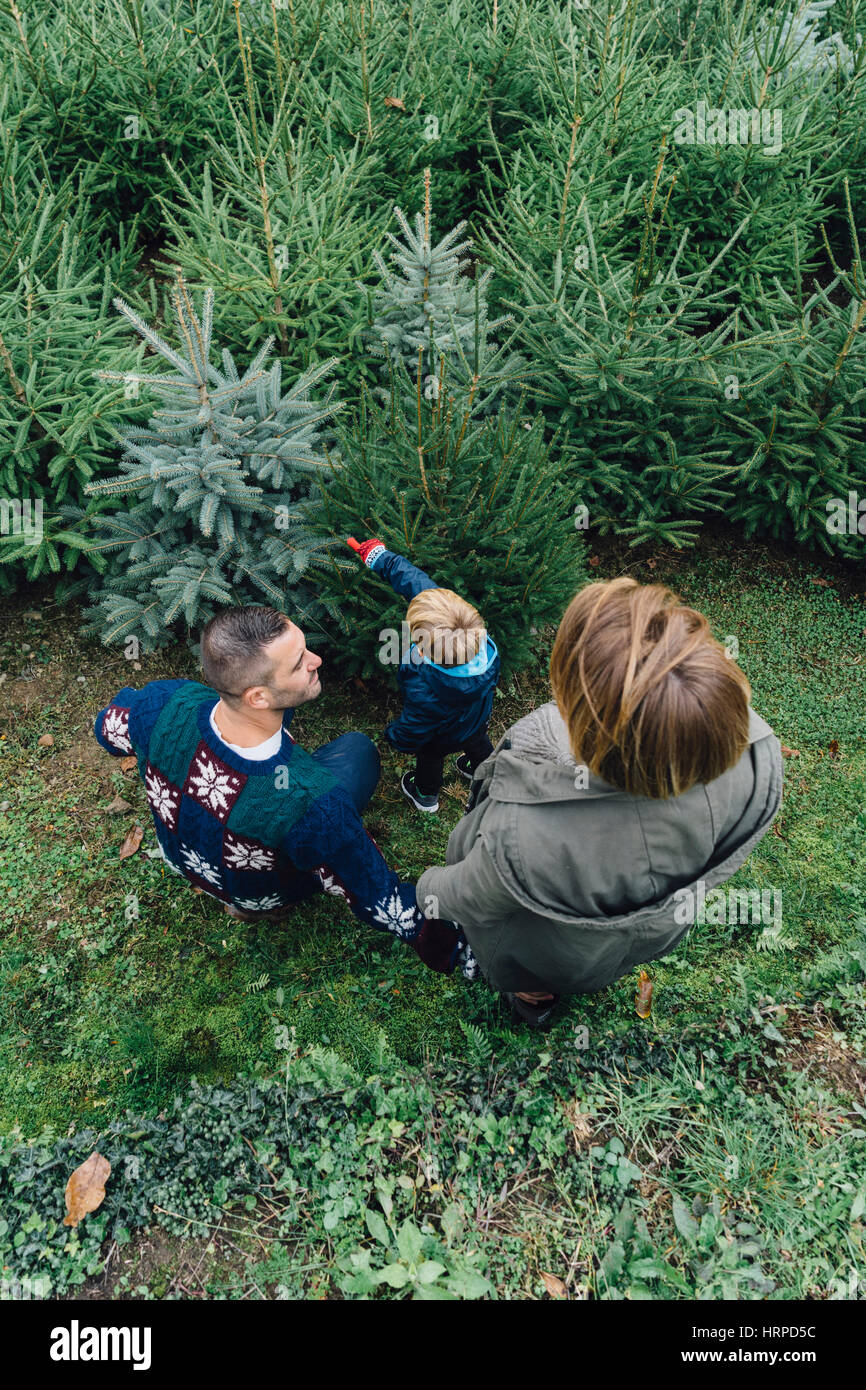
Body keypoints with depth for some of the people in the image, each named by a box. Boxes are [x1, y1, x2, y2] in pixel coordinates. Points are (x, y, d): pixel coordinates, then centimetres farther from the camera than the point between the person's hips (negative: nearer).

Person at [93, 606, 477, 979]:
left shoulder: (165, 704, -34)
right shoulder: (315, 804, -46)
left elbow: (107, 729, -8)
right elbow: (381, 902, -30)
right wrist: (449, 951, -13)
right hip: (262, 897, -3)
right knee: (357, 748, 10)